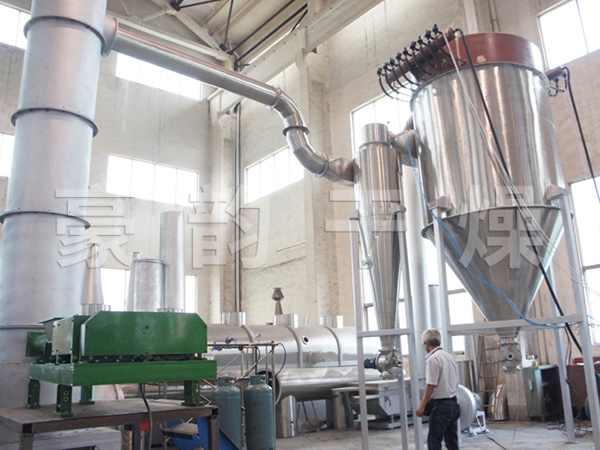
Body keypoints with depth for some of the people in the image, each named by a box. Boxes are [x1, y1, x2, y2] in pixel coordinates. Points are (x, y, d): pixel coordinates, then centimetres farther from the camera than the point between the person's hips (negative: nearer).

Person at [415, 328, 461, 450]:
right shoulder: (450, 356, 9)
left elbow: (431, 386, -19)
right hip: (453, 403, 9)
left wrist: (422, 405, -14)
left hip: (441, 405, -8)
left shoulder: (432, 359, -16)